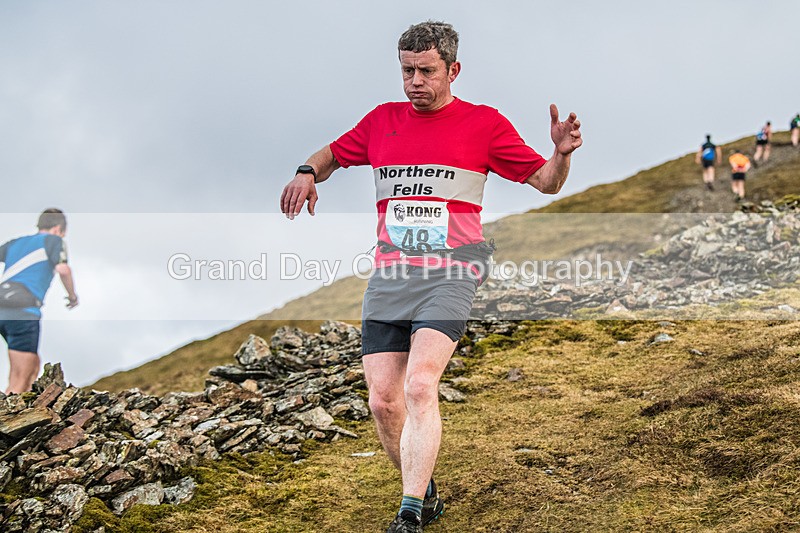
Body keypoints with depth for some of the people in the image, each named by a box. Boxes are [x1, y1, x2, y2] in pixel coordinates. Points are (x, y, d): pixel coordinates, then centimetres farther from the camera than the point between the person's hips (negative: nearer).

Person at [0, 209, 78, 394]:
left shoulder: (15, 243, 26)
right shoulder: (53, 241, 9)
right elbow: (63, 269, -9)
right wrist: (72, 295, 7)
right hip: (24, 309, -7)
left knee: (33, 365, 22)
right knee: (20, 380, -7)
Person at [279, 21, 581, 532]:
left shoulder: (484, 123, 5)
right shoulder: (382, 120, 15)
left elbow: (546, 181, 8)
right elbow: (333, 153, 29)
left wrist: (562, 154, -14)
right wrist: (308, 173, 6)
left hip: (449, 274, -4)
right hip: (388, 275, 5)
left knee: (420, 385, -24)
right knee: (383, 400, -1)